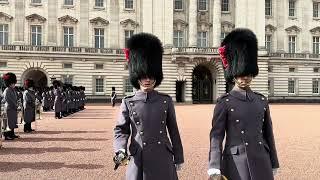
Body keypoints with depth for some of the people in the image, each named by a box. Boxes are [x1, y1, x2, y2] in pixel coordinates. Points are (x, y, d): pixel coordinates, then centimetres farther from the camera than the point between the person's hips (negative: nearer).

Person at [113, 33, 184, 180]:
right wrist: (120, 150, -19)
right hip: (139, 161, 0)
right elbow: (121, 130, 0)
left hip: (163, 161, 1)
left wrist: (178, 158, 9)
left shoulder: (166, 101, 3)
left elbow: (173, 131, 7)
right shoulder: (128, 103, 0)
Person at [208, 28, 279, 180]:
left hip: (261, 162, 4)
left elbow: (268, 134, 13)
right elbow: (216, 136, -12)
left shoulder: (261, 100, 7)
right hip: (236, 164, -4)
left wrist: (273, 164, 14)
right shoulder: (224, 102, -7)